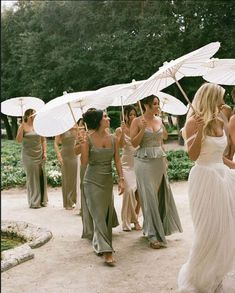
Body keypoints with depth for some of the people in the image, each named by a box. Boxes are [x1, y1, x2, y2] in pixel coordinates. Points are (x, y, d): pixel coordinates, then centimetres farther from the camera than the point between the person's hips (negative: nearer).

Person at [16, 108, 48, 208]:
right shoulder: (23, 127, -5)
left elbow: (43, 140, 11)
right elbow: (19, 140, -17)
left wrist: (45, 152, 2)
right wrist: (22, 125, -21)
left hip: (39, 155, 4)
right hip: (28, 156, -4)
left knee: (41, 177, 4)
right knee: (32, 178, -1)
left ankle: (42, 200, 16)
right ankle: (33, 202, 7)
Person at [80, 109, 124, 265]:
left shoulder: (113, 139, 1)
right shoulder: (88, 139, -11)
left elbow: (117, 160, 4)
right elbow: (84, 163, -13)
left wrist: (121, 179, -2)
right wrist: (82, 146, -24)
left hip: (108, 181, 5)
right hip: (92, 181, -5)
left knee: (108, 214, 8)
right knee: (99, 215, -6)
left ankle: (99, 244, 27)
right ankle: (107, 251, -8)